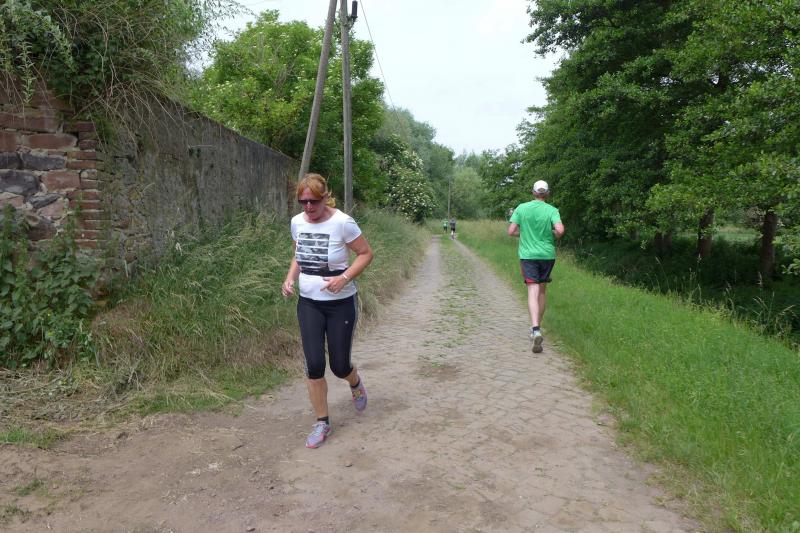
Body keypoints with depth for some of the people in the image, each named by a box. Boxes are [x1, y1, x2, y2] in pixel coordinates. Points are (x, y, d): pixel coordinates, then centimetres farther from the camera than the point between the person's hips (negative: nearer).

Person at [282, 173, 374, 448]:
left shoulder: (342, 223, -18)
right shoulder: (297, 222, -2)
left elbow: (366, 254, -9)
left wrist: (344, 278, -23)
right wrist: (290, 277, -4)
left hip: (341, 304, -4)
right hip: (308, 304, 4)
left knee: (339, 366, 5)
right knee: (314, 365, -1)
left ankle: (356, 383, 44)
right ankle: (322, 423, 19)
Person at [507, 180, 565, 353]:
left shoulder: (521, 208, -1)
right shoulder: (552, 210, -3)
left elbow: (511, 231, -3)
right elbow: (560, 230, -18)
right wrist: (554, 236, 5)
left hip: (528, 254, -1)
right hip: (547, 254, 1)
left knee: (533, 292, -7)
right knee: (542, 289, 17)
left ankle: (536, 330, -26)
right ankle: (536, 328, 28)